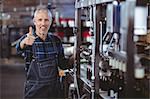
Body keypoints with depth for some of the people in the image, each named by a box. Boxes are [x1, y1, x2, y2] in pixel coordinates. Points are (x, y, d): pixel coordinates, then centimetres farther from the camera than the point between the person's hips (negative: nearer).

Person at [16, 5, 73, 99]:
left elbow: (63, 64, 10)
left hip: (54, 89, 3)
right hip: (34, 90, -3)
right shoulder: (27, 39, -7)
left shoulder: (56, 40, 4)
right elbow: (19, 49, -30)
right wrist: (24, 42, -51)